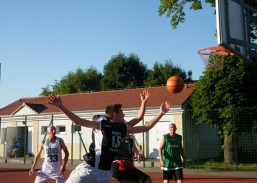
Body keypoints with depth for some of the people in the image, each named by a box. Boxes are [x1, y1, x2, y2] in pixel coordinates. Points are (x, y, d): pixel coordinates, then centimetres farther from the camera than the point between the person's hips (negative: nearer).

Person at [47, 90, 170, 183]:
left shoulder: (124, 127, 9)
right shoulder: (102, 123, -7)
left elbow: (146, 127, 15)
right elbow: (78, 121, -13)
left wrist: (161, 113, 12)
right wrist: (61, 106, -23)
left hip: (106, 172, 5)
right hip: (90, 168, -5)